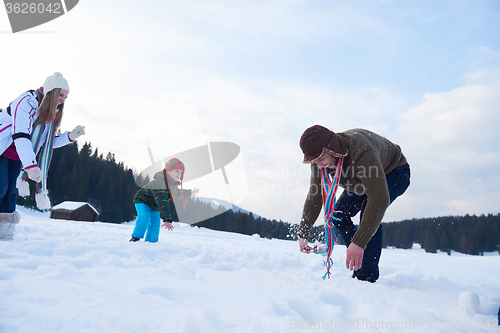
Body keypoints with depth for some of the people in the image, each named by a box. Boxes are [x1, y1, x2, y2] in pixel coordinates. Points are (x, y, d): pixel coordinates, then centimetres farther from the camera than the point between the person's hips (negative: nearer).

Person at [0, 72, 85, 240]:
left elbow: (48, 142, 8)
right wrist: (31, 165, -44)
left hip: (17, 157, 7)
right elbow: (20, 136, -36)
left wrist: (70, 136, -8)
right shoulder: (27, 102, -25)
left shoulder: (51, 112, 1)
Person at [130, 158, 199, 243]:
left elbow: (176, 192, 16)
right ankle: (135, 237, -20)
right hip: (142, 200, -8)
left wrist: (189, 193, 29)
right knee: (145, 218, -30)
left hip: (154, 207, 8)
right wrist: (167, 220, -51)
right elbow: (162, 203, -45)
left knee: (155, 224, 1)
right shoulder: (159, 183, -38)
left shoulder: (173, 184, -11)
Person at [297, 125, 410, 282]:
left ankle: (367, 276, -18)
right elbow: (314, 196, -12)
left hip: (394, 172, -7)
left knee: (369, 212, -30)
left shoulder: (361, 151, -45)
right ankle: (358, 265, 9)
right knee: (338, 214, -7)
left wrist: (358, 243, -54)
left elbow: (379, 199, -50)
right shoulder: (320, 158, -22)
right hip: (361, 180, 7)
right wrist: (302, 233, -18)